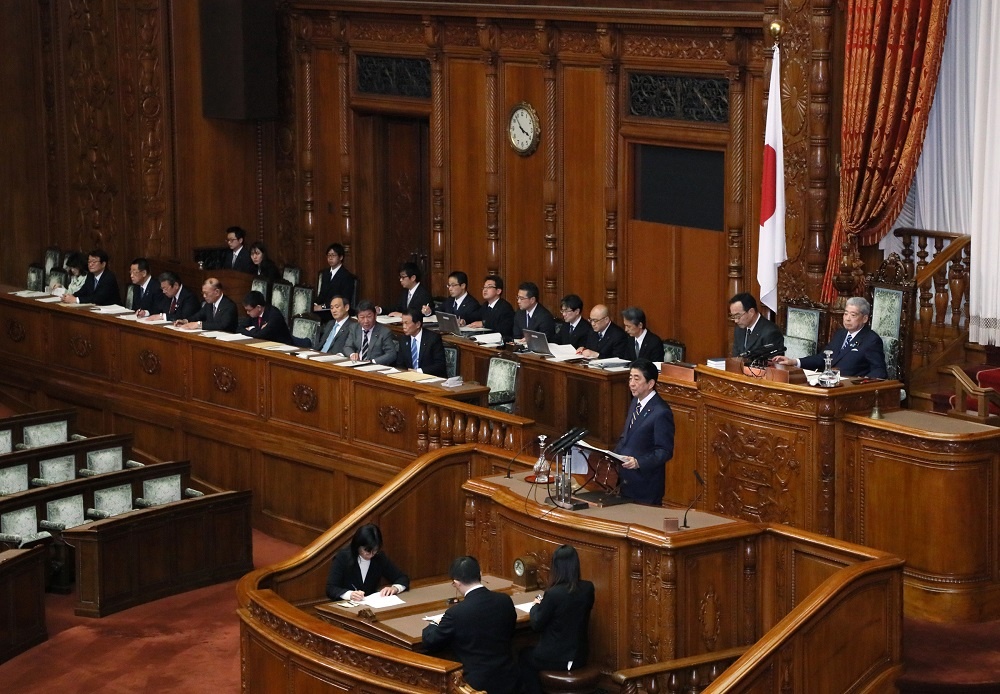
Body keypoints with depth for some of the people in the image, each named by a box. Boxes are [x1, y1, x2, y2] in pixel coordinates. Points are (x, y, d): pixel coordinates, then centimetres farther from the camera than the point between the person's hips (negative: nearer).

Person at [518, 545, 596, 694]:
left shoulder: (553, 593, -23)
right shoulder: (588, 588, -7)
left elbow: (537, 625, -11)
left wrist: (536, 606, 8)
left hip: (557, 658, -6)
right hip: (580, 655, 6)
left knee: (523, 657, 26)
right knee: (532, 653, 33)